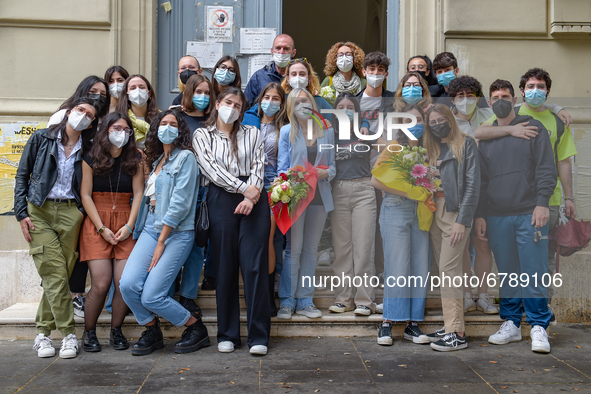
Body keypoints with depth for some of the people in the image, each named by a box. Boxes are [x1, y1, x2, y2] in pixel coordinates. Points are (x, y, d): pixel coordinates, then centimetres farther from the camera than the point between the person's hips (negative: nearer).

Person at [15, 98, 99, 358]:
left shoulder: (87, 150, 11)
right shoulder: (41, 139, 6)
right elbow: (22, 176, 7)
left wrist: (82, 211, -2)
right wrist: (21, 213, -1)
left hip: (70, 213, 2)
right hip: (39, 212, -2)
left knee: (59, 276, -1)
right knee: (55, 274, -9)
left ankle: (42, 332, 12)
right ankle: (69, 333, -1)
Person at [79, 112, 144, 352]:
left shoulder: (135, 159, 7)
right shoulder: (91, 160, 3)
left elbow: (138, 193, 3)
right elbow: (85, 195, 0)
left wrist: (129, 226, -7)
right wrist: (102, 228, -7)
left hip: (125, 226, 1)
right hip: (96, 226, -1)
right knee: (101, 284, -10)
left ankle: (116, 331, 11)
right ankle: (89, 333, 11)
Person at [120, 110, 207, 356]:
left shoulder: (185, 157, -3)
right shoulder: (156, 160, 21)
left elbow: (180, 203, -11)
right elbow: (149, 198, 18)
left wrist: (162, 242, -13)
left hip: (176, 232, -6)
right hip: (151, 229, 7)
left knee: (151, 297, -11)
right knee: (128, 285, -11)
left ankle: (196, 328, 12)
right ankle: (152, 332, 12)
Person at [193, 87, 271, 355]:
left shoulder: (252, 134, 18)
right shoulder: (202, 136, 14)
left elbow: (258, 167, 7)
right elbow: (211, 168, 0)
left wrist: (251, 196, -10)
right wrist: (242, 188, -10)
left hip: (253, 200, 1)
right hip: (221, 200, 0)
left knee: (255, 266, -6)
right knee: (225, 267, 0)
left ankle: (259, 336, -3)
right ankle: (227, 335, 10)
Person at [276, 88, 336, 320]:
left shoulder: (326, 132, 10)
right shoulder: (287, 132, 3)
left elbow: (332, 166, 9)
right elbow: (282, 168, 0)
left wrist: (325, 173, -12)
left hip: (320, 196, 3)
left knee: (311, 249, 8)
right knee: (294, 249, -3)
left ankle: (305, 300, 15)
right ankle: (287, 301, 6)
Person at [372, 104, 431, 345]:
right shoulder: (395, 147, 1)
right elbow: (376, 180, -9)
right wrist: (407, 192, -14)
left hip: (420, 213, 5)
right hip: (396, 210, -5)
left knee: (420, 269, 3)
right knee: (397, 269, -8)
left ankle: (412, 324, 11)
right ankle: (387, 323, 0)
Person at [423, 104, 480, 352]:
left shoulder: (466, 144, 0)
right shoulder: (431, 148, 18)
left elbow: (473, 184, -8)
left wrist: (462, 220, -15)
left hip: (455, 214, -6)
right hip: (434, 214, 6)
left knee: (448, 270, -11)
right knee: (444, 271, 7)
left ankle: (457, 334, -8)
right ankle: (450, 326, 13)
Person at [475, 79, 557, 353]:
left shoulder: (533, 128, 6)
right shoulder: (485, 137, 14)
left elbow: (547, 169, 0)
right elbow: (480, 179, 14)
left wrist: (542, 202, -11)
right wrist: (479, 215, 7)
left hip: (529, 214, -3)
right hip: (497, 216, 3)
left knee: (534, 273, -3)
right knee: (507, 273, 8)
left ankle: (538, 326, 7)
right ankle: (511, 324, 17)